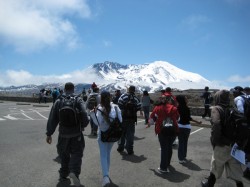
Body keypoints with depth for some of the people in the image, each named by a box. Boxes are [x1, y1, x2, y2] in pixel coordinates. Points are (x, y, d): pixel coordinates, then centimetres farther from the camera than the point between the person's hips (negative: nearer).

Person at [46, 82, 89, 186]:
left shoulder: (58, 101, 0)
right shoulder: (78, 100, -7)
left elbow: (52, 119, -2)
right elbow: (84, 115, -17)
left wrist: (49, 134, 4)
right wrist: (83, 125, 3)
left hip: (63, 134, 3)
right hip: (76, 134, -2)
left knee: (64, 155, 19)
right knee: (76, 153, 5)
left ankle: (63, 175, 30)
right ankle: (74, 172, -18)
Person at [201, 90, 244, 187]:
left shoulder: (217, 109, -11)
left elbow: (216, 125, -27)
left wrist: (214, 141, -17)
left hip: (222, 146, -4)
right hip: (235, 146, 5)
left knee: (215, 168, 17)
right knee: (236, 172, 15)